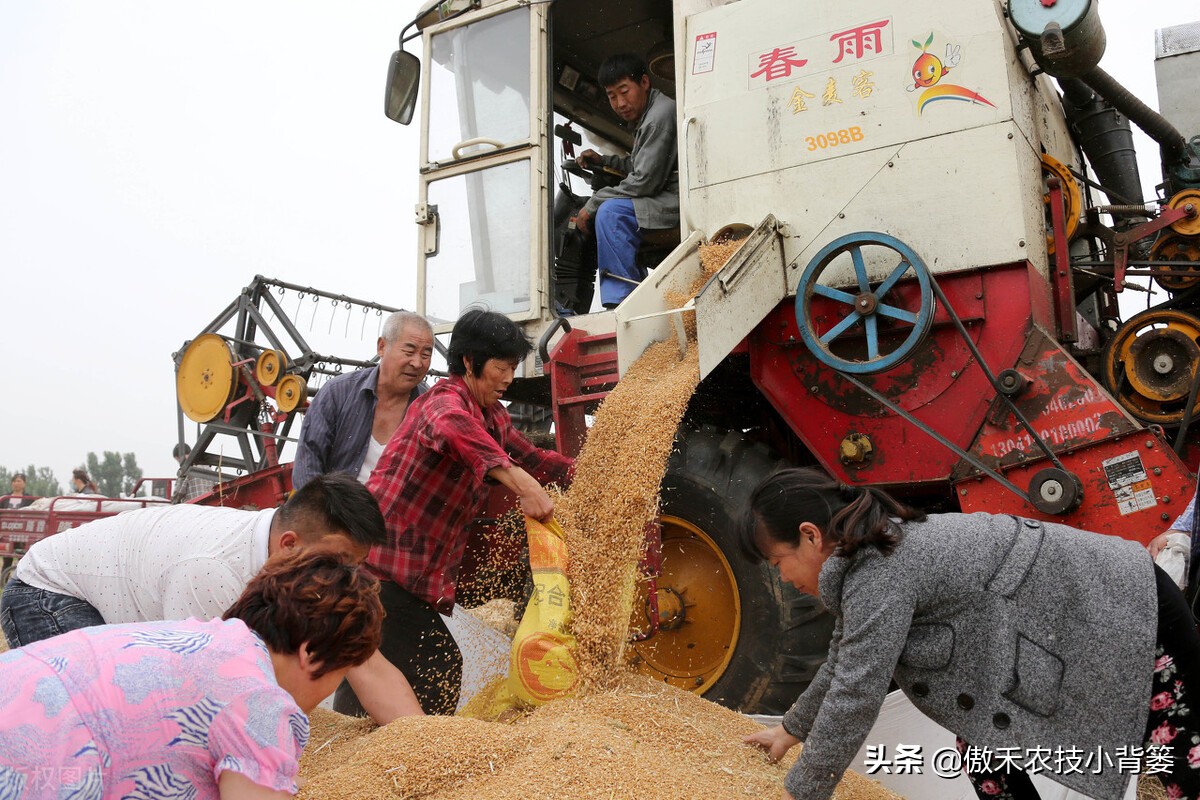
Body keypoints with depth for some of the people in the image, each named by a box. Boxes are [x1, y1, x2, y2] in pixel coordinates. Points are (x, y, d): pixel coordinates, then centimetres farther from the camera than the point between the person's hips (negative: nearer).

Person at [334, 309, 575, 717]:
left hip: (424, 574, 9)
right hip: (381, 565, -9)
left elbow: (531, 458, 24)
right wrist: (521, 483, -50)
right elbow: (453, 426, -42)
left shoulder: (493, 417, 12)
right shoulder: (445, 398, -17)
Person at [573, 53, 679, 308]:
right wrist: (601, 160, 15)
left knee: (610, 212, -24)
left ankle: (622, 302, -24)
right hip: (667, 200, 11)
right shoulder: (644, 116, 16)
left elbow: (644, 181, -19)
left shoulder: (661, 115, -15)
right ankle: (617, 301, 8)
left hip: (679, 201, -11)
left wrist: (591, 205, -12)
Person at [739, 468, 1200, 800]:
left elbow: (854, 699, -27)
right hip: (1066, 619, 9)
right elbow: (845, 664, 17)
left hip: (1128, 612, -9)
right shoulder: (870, 559, 3)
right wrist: (792, 729, 25)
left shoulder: (878, 574, -28)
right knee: (980, 737, 10)